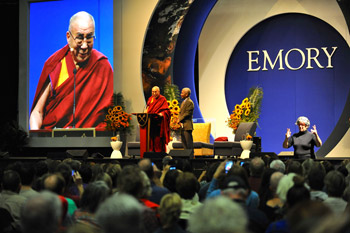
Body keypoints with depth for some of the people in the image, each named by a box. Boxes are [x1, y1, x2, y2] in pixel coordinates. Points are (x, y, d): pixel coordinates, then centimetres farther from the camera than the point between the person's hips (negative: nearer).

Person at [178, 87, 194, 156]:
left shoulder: (190, 102, -11)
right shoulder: (183, 102, 20)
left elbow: (187, 113, -16)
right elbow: (180, 112, 19)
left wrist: (180, 120, -11)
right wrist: (180, 121, 2)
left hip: (187, 125, -10)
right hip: (182, 125, 10)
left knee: (189, 142, -8)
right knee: (184, 141, 10)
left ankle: (191, 155, -6)